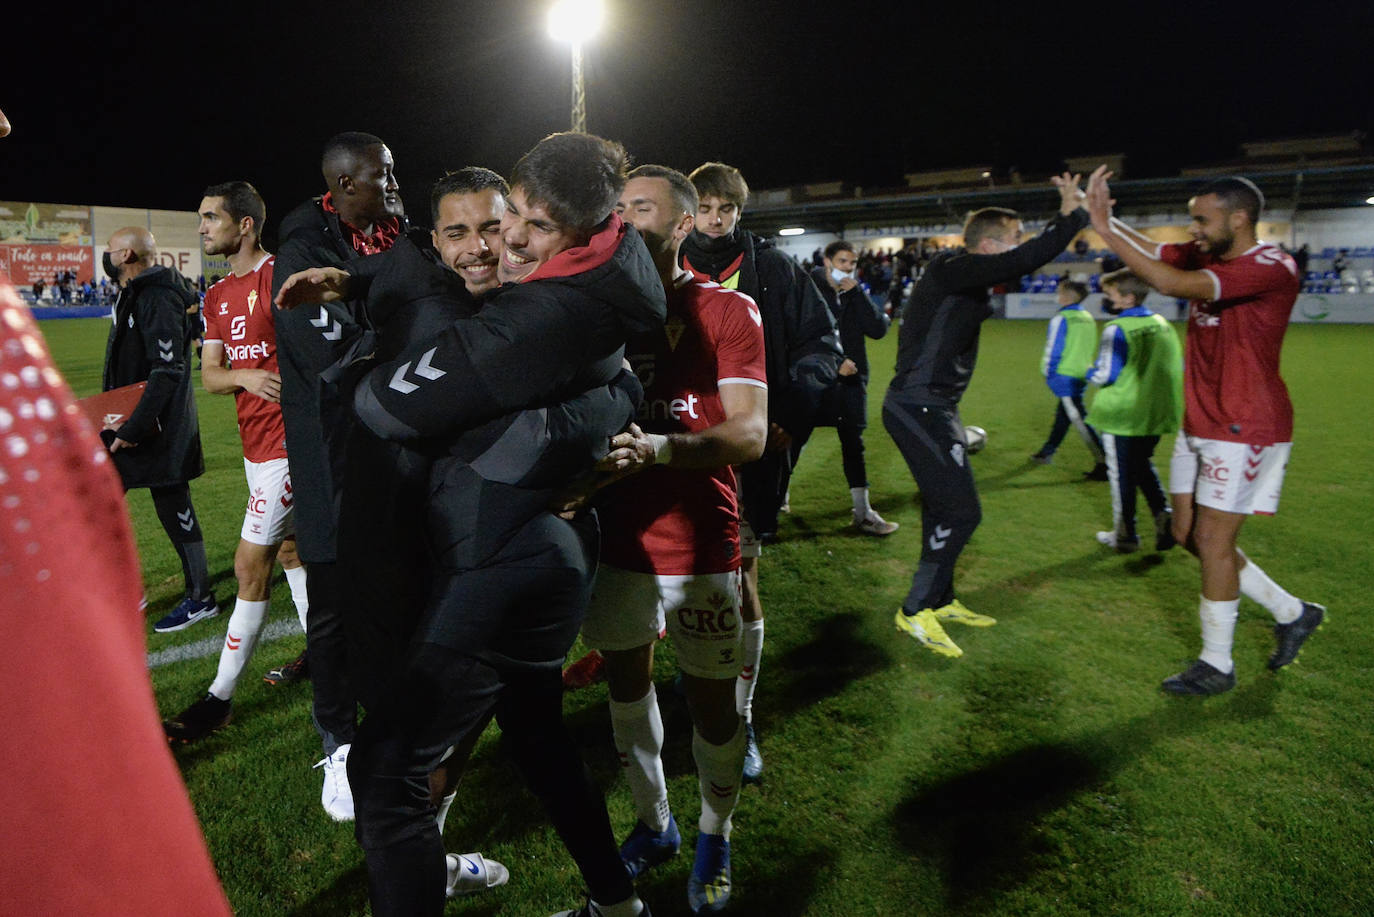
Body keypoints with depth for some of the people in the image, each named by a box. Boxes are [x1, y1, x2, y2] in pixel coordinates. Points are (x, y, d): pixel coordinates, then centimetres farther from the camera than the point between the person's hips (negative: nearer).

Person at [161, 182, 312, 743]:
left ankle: (220, 697, 6)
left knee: (251, 566, -4)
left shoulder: (281, 276, -11)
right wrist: (245, 376, -14)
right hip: (256, 442, 9)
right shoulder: (218, 296, 14)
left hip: (286, 439, -9)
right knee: (288, 551, 17)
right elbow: (208, 376, 8)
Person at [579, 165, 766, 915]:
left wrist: (656, 447, -33)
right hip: (615, 536, 5)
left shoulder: (728, 311, -7)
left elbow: (749, 434, -17)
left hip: (698, 547, -4)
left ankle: (714, 839, 33)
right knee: (625, 678, 16)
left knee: (709, 696, 7)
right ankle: (653, 824, 39)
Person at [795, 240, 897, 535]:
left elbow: (878, 329, -4)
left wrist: (857, 293, -9)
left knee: (853, 445, 10)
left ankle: (863, 513, 18)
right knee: (793, 441, 1)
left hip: (851, 380, 5)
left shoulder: (857, 296, 10)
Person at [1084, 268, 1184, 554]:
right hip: (1156, 414, 7)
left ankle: (1125, 534, 16)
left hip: (1121, 415, -7)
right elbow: (1178, 367, 11)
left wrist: (1089, 372, 0)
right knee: (1143, 466, 23)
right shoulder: (1163, 325, 5)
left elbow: (1105, 375, -20)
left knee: (1121, 474, 6)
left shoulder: (1117, 330, -18)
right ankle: (1163, 516, 7)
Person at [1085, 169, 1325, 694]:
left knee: (1213, 541, -4)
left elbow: (1171, 283, -32)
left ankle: (1216, 666, 12)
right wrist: (1104, 217, -16)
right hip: (1200, 424, 9)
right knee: (1189, 535, 13)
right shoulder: (1206, 256, 8)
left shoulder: (1272, 268, -20)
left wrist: (1105, 229, -30)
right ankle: (1292, 613, 30)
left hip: (1244, 429, -9)